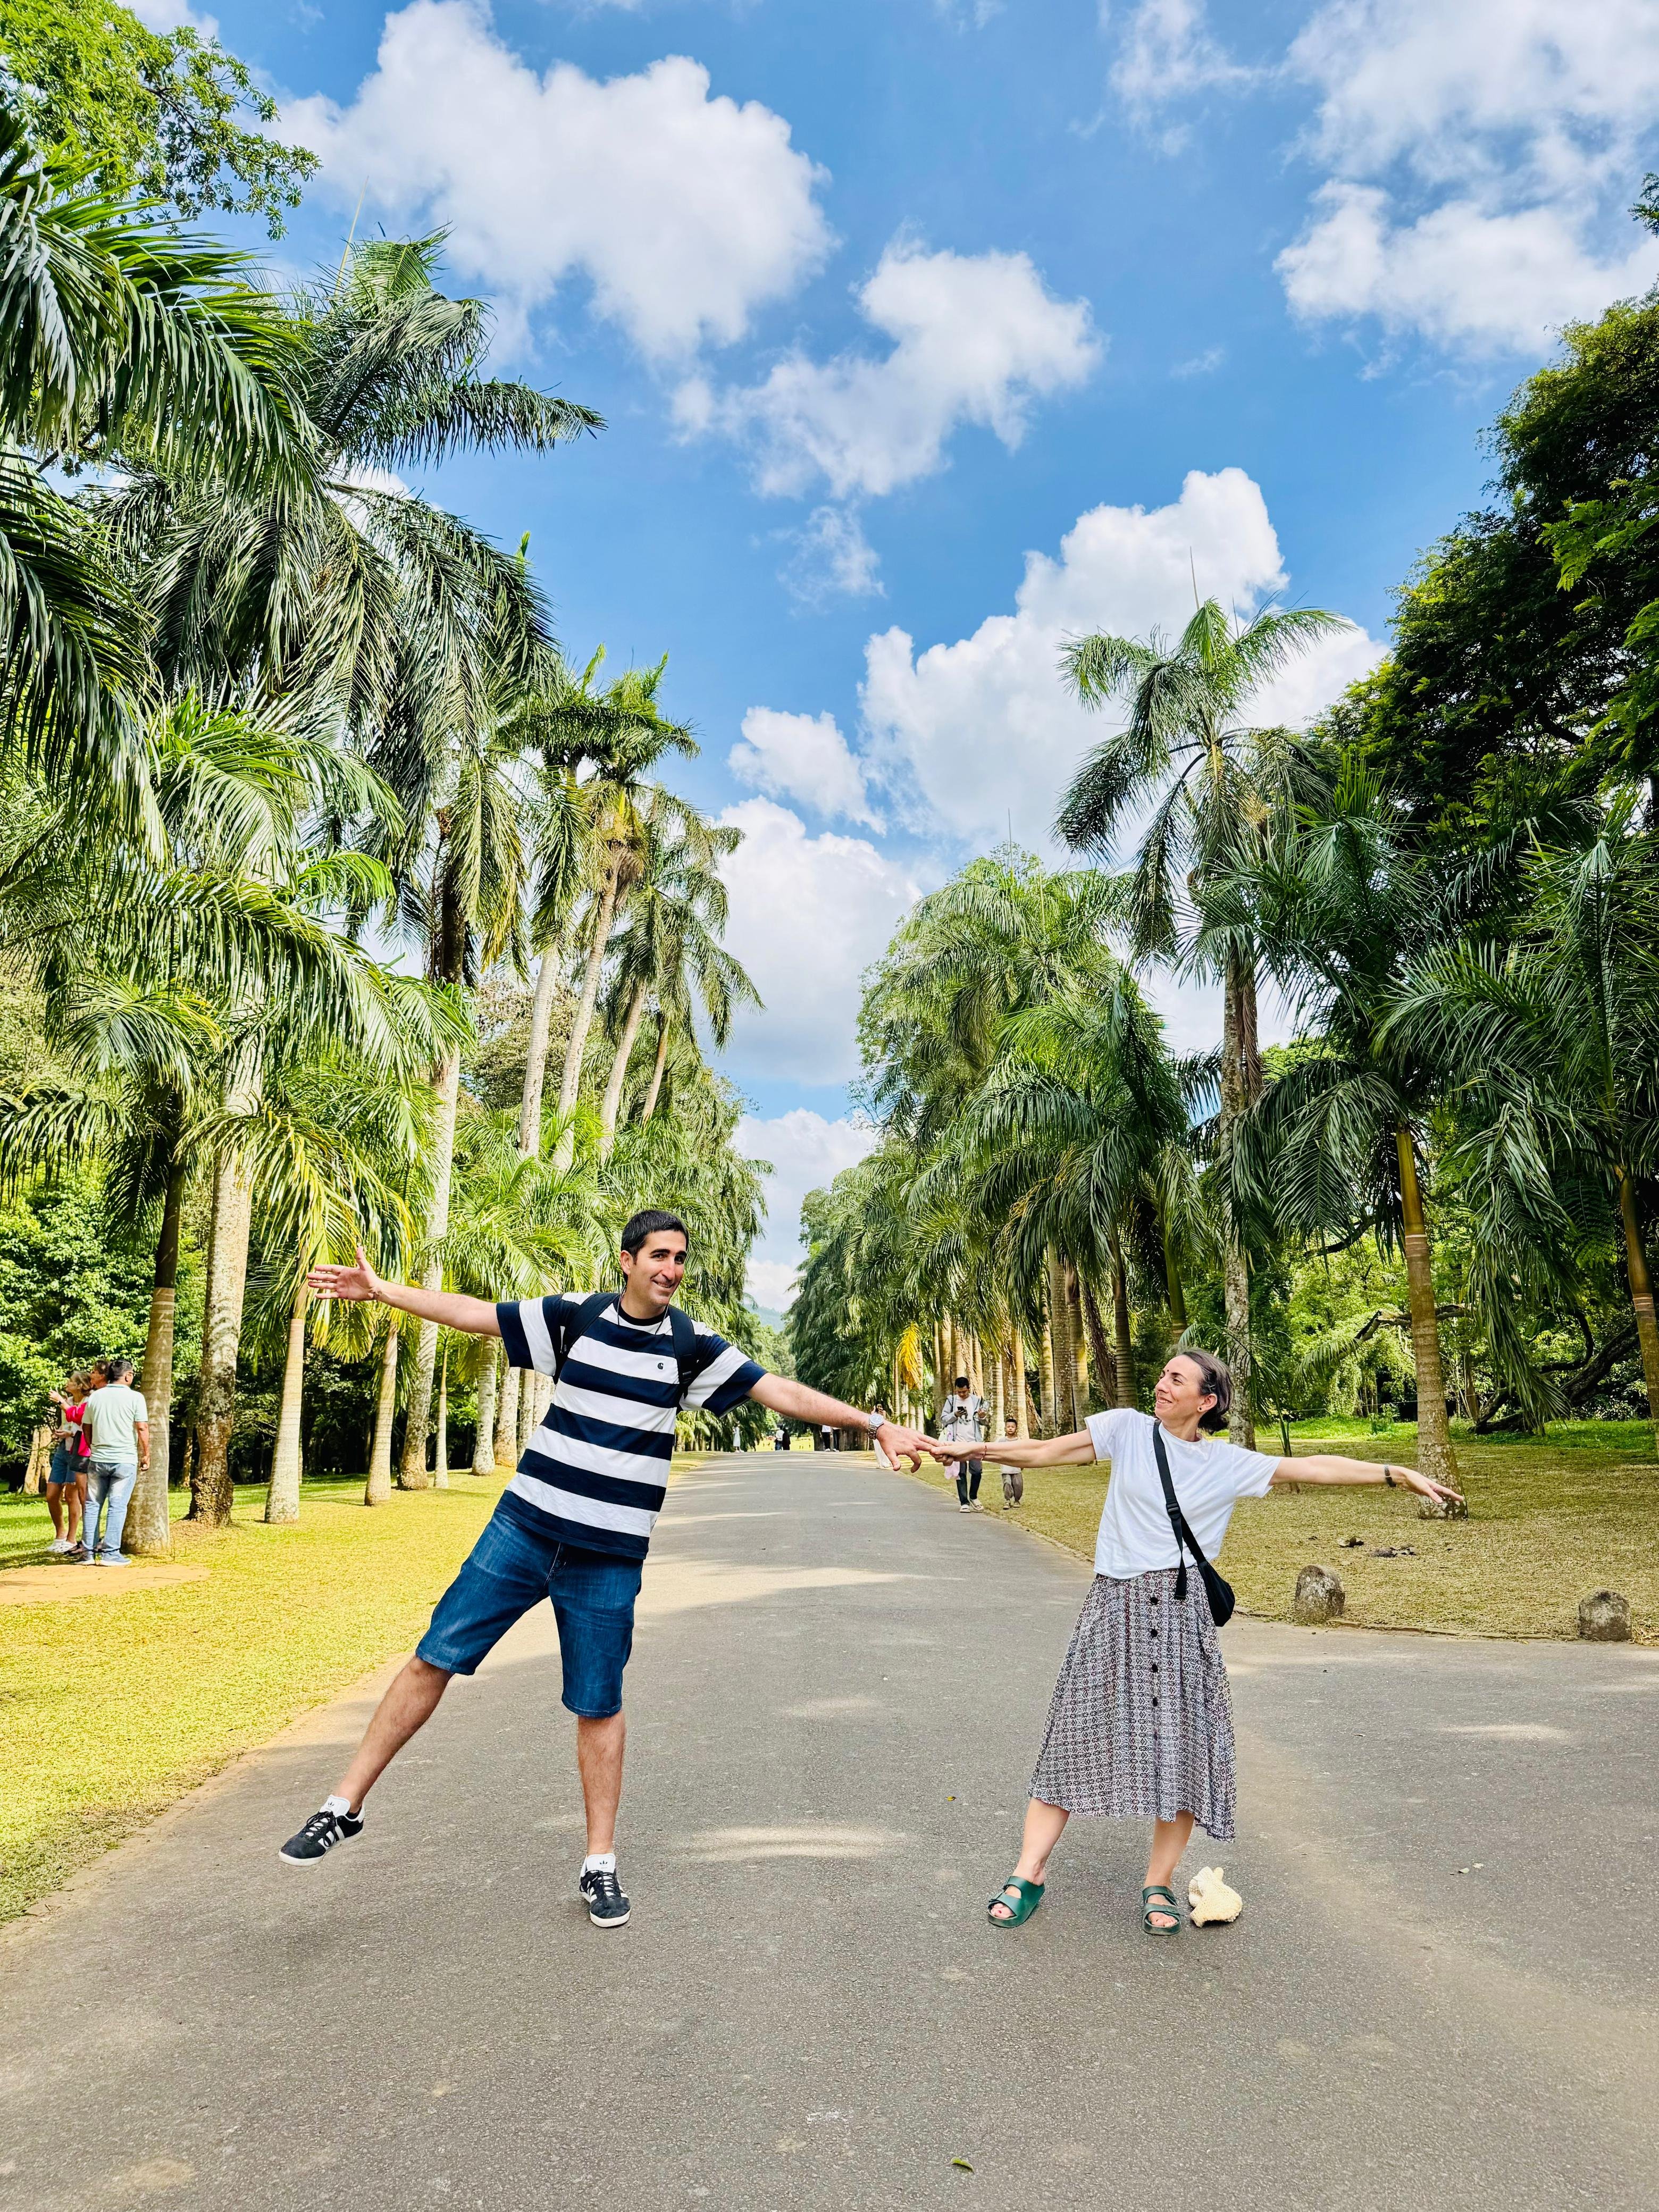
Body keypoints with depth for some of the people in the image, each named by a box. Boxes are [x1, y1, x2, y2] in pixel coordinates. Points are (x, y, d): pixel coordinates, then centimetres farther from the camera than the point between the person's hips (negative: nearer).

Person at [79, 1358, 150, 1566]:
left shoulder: (95, 1397, 6)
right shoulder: (134, 1397, -7)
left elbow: (86, 1428, 14)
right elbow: (142, 1428, -10)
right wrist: (146, 1455, 1)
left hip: (97, 1459, 4)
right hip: (125, 1460, -4)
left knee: (93, 1504, 11)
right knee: (117, 1506, -1)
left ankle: (89, 1552, 14)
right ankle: (111, 1553, -1)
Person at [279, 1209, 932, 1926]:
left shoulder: (691, 1345, -3)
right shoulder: (574, 1317, -2)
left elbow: (783, 1393, -4)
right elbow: (473, 1314, 2)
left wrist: (876, 1424, -8)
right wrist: (380, 1290, -1)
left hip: (610, 1556, -1)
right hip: (524, 1526, 1)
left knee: (599, 1706, 5)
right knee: (435, 1657, 2)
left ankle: (601, 1864, 22)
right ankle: (346, 1806, 19)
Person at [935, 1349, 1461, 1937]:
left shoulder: (1228, 1464, 4)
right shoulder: (1128, 1428, 2)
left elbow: (1315, 1466, 5)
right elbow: (1045, 1453, 1)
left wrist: (1398, 1474, 1)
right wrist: (974, 1448, -6)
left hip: (1179, 1607, 1)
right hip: (1115, 1603, 0)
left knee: (1181, 1741, 2)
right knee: (1076, 1733, 2)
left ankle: (1159, 1885, 21)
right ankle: (1029, 1874, 13)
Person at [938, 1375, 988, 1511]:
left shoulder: (976, 1400, 8)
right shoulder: (951, 1400, 6)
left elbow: (983, 1422, 13)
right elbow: (943, 1419, 4)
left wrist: (982, 1417, -11)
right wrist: (955, 1415, -13)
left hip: (974, 1441, 1)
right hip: (958, 1442, -1)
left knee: (977, 1470, -3)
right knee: (961, 1472, -2)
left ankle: (973, 1497, 20)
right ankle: (964, 1502, 2)